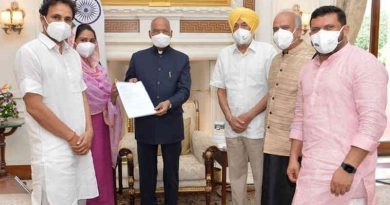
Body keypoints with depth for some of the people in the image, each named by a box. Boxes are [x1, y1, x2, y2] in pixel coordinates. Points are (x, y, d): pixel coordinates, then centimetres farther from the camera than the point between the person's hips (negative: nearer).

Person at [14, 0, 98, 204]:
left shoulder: (74, 55, 12)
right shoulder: (30, 52, -10)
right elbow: (34, 106, -14)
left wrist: (88, 132, 0)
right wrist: (72, 137, -9)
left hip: (80, 145, 7)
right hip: (53, 151, -7)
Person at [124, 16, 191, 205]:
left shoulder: (182, 59, 4)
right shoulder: (138, 57, 7)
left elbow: (185, 90, -5)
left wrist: (169, 103, -23)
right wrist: (131, 84, -12)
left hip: (171, 124, 0)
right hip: (145, 124, 1)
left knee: (171, 172, 11)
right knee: (146, 172, 11)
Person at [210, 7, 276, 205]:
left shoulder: (267, 51, -4)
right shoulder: (224, 54, 7)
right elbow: (221, 90, 10)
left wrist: (249, 116, -11)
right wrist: (230, 118, -4)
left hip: (258, 126, -4)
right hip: (232, 127, 4)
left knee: (261, 176, 4)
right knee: (236, 174, 14)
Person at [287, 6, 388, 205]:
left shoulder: (364, 63, -10)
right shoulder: (309, 69, 13)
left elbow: (373, 121, -17)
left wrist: (348, 168, -21)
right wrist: (294, 157, 12)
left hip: (345, 170, -6)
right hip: (311, 169, 6)